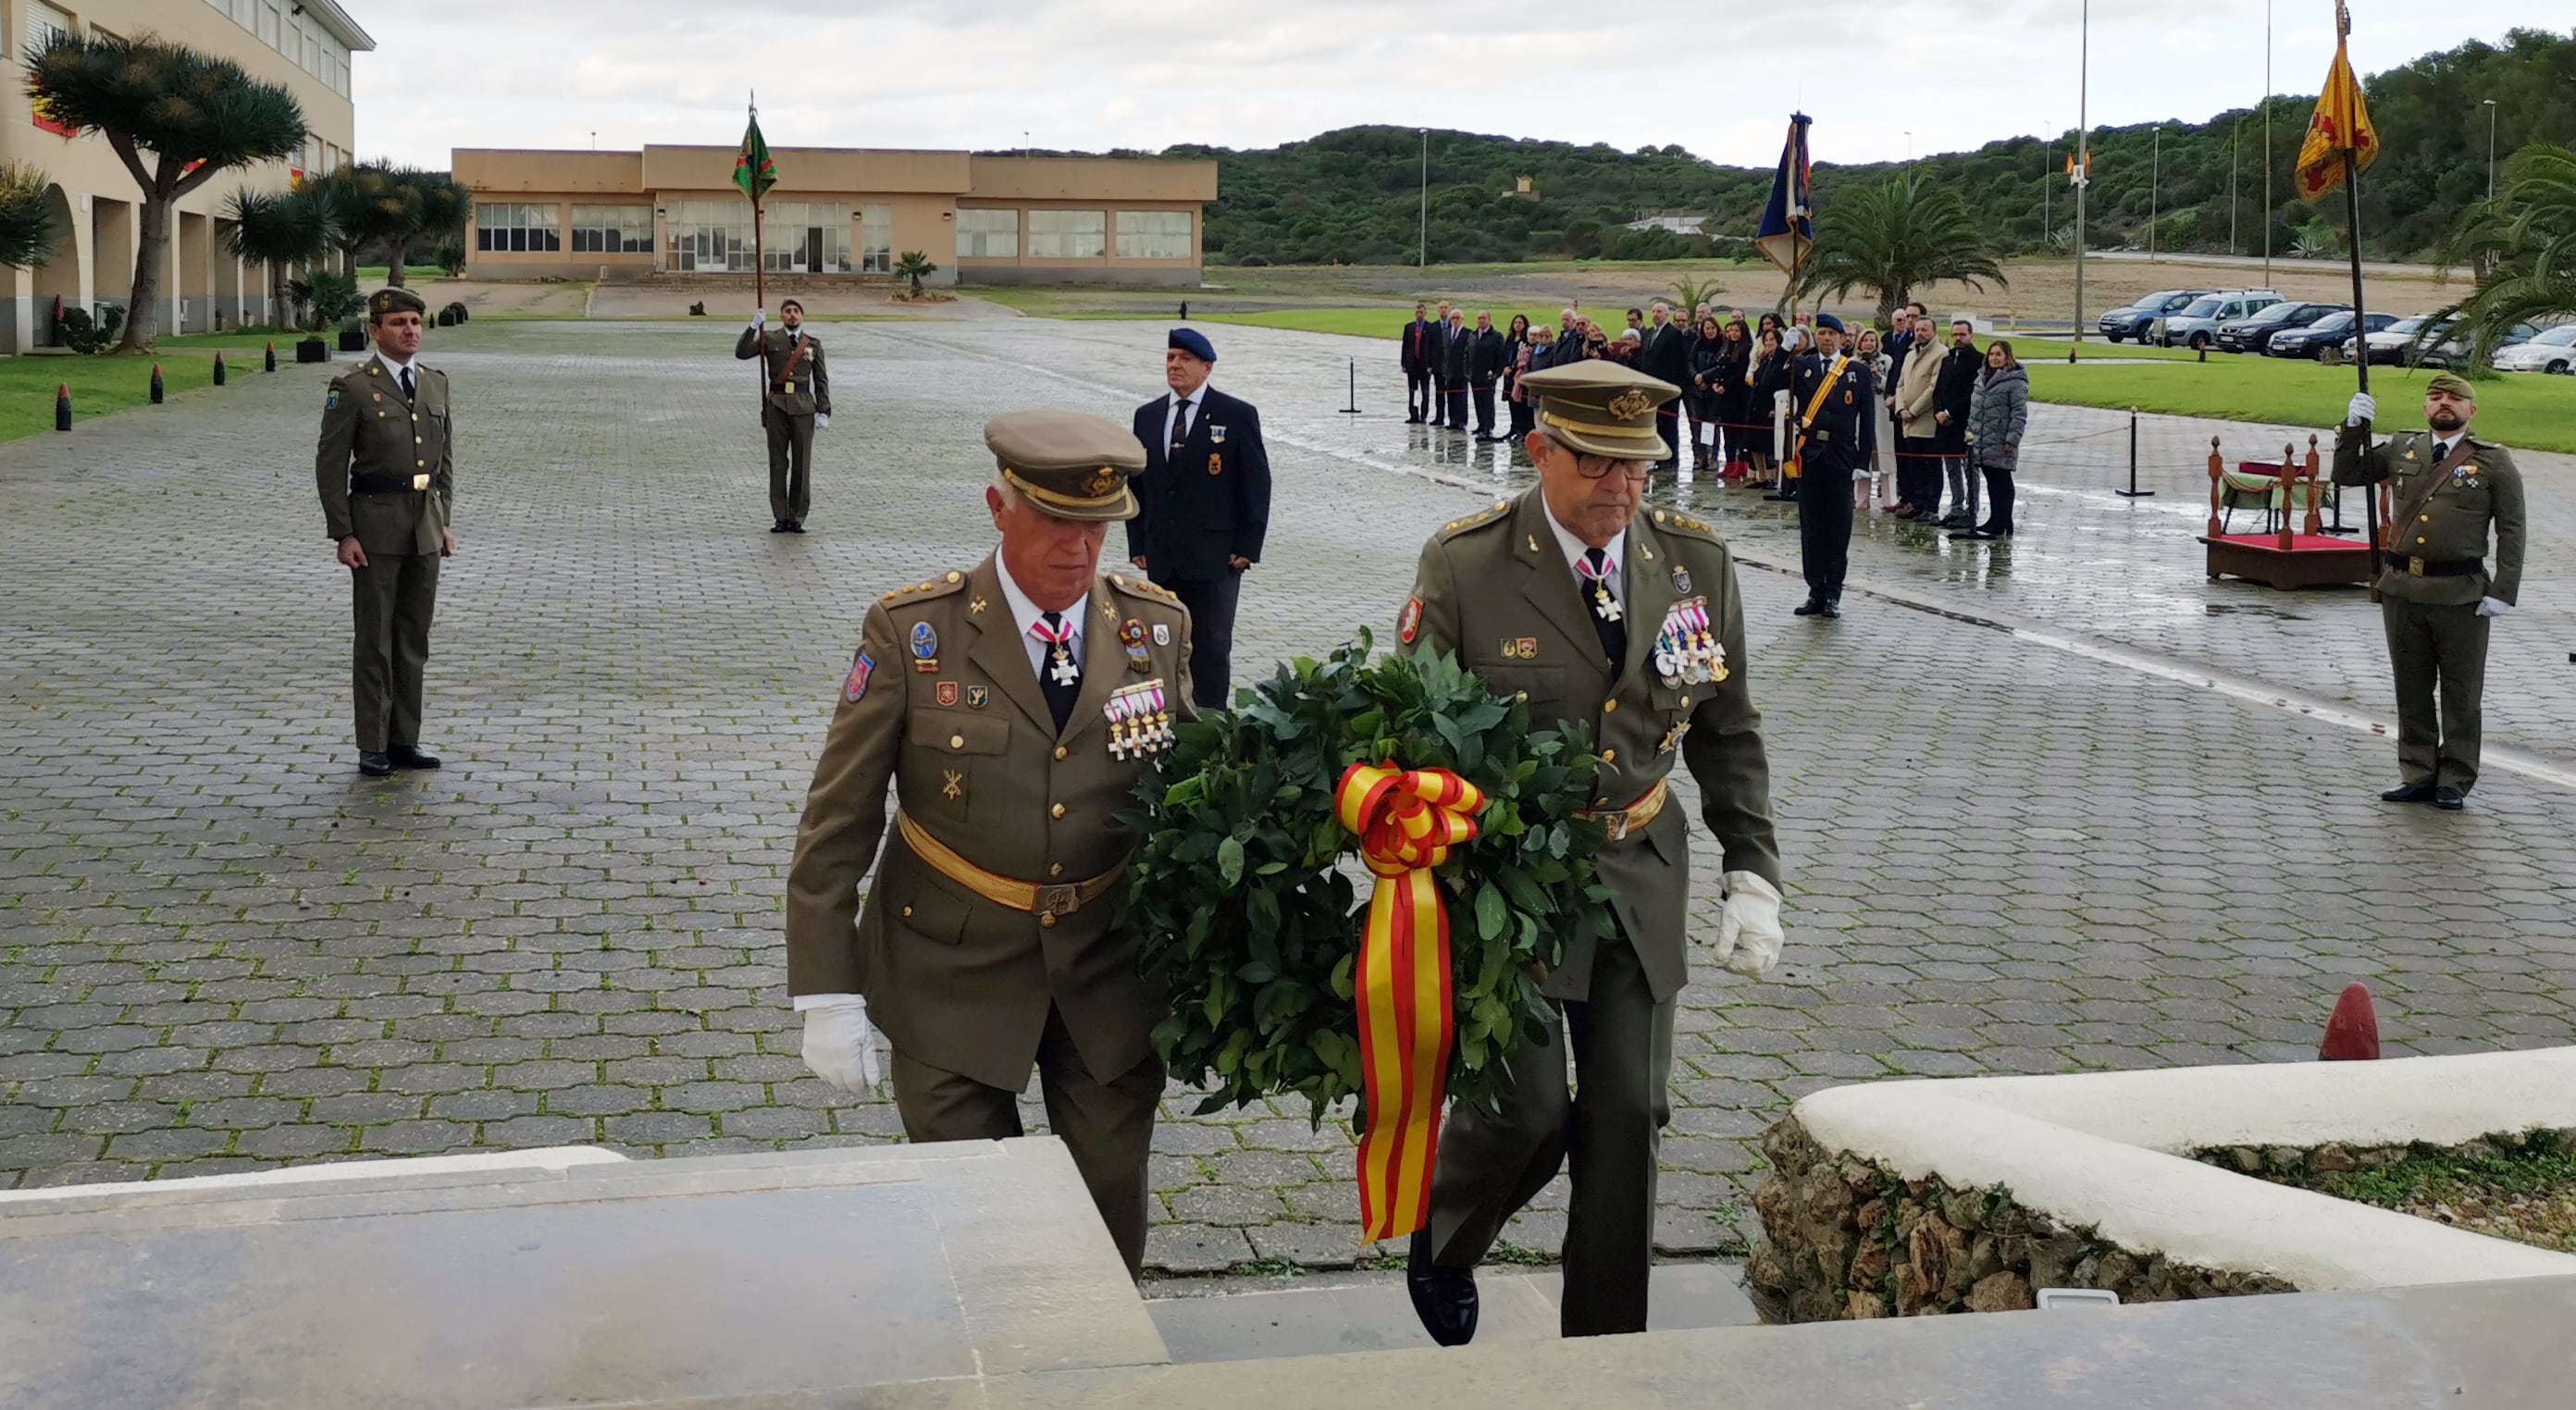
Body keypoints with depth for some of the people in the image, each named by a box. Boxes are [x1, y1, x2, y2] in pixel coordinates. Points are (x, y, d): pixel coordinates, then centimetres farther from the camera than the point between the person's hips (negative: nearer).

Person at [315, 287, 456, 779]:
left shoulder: (435, 382, 10)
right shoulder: (352, 387, -8)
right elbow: (330, 465, -8)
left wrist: (444, 520, 10)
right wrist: (342, 535, -12)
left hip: (425, 526, 5)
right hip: (375, 524, -5)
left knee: (414, 637, 10)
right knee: (374, 640, 1)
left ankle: (405, 739, 18)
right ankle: (373, 747, 8)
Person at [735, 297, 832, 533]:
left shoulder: (813, 344, 8)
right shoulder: (769, 339, 5)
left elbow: (821, 380, 8)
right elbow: (741, 353, -8)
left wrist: (823, 411, -1)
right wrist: (754, 326, -17)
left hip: (803, 407, 1)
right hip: (776, 405, -1)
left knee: (802, 463, 1)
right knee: (778, 462, 2)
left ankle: (797, 518, 7)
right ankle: (780, 518, 8)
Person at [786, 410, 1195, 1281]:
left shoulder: (1157, 627, -3)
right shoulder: (913, 631, -12)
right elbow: (837, 824, -9)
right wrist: (830, 996, -11)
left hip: (1111, 973, 2)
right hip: (953, 973, -2)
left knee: (1111, 1210, 11)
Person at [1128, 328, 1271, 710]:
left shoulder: (1237, 416, -3)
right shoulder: (1147, 416, 11)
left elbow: (1257, 485, -3)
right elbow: (1136, 483, 15)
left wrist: (1248, 547, -8)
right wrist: (1137, 544, 9)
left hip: (1214, 557, -5)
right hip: (1161, 558, 5)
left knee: (1211, 647, 0)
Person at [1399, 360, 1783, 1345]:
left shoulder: (1696, 564, -1)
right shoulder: (1464, 565, -12)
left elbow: (1727, 735, 9)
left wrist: (1752, 874, 3)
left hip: (1640, 883, 4)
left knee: (1628, 1115, 6)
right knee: (1524, 1111, -8)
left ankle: (1605, 1341, 22)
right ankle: (1441, 1245, 25)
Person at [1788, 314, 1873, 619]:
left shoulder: (1858, 371, 3)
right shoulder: (1801, 366, 7)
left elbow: (1867, 419, 2)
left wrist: (1863, 461, -4)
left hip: (1841, 459, -1)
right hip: (1809, 455, 1)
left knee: (1838, 528, 2)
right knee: (1811, 527, 5)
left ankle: (1833, 593, 8)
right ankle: (1815, 591, 12)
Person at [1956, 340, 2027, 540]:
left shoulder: (2015, 382, -9)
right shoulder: (1983, 379, 16)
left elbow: (2019, 413, -13)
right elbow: (1974, 408, 23)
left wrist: (2012, 439, -18)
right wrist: (1970, 430, 16)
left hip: (2000, 445, -8)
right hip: (1981, 442, 8)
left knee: (2001, 484, -3)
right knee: (1992, 483, 13)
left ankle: (2001, 526, 0)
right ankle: (1996, 522, 20)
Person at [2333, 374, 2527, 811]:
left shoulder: (2494, 461, 0)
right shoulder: (2401, 448, 9)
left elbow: (2511, 530, -2)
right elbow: (2346, 474, 14)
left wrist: (2504, 592, -9)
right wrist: (2354, 427, -1)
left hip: (2462, 595, -3)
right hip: (2402, 590, 3)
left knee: (2460, 692, 6)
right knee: (2411, 688, 10)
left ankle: (2455, 783, 15)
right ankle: (2418, 775, 21)